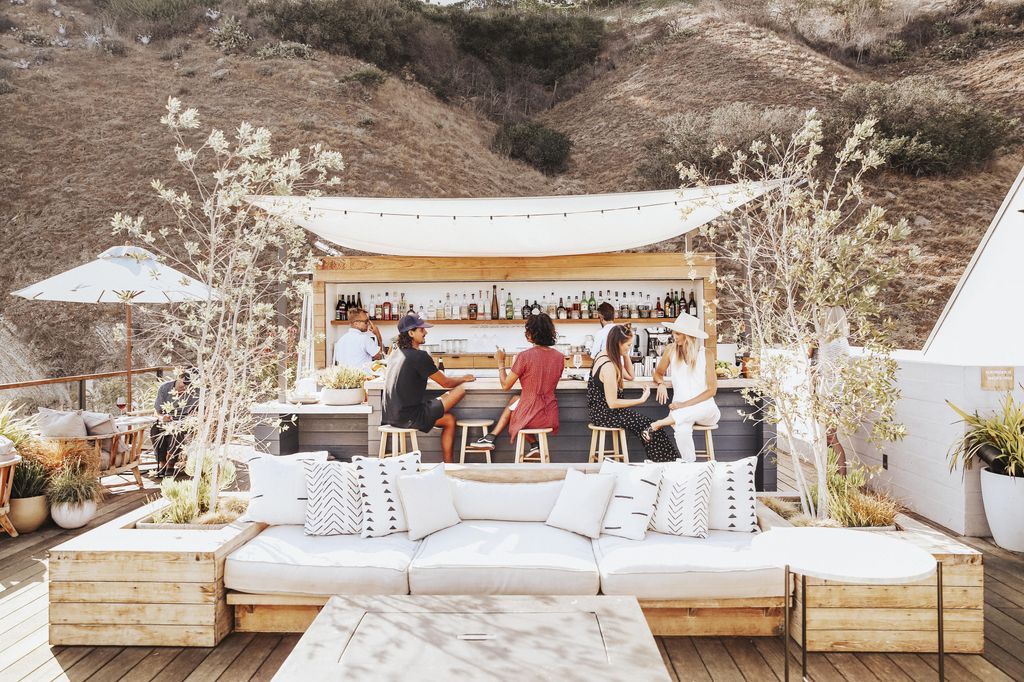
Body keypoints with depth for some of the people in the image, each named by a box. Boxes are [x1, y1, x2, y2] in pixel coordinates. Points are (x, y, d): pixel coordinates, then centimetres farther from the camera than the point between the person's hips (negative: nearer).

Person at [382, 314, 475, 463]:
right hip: (408, 417, -9)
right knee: (460, 390, -4)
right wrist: (464, 378, 14)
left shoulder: (395, 353, 11)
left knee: (449, 420, 21)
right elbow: (446, 383, -6)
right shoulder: (419, 356, -15)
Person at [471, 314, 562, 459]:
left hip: (530, 417, -4)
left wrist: (500, 362, 6)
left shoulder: (525, 356, -16)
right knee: (514, 401, 30)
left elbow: (505, 385, -7)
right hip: (551, 417, 4)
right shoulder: (560, 357, -1)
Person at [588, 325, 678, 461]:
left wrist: (626, 354, 7)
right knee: (650, 427, -7)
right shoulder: (608, 366, -25)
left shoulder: (604, 355, 6)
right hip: (605, 415, -9)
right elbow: (612, 403, -24)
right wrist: (641, 400, -18)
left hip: (601, 409, 9)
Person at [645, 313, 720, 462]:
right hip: (680, 408, 0)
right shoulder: (671, 350, 2)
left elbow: (712, 389, -5)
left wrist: (685, 404, -15)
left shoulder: (706, 355, -4)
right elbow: (658, 373, 17)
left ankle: (657, 424, -33)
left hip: (705, 410, 0)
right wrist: (661, 383, -8)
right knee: (682, 432, -38)